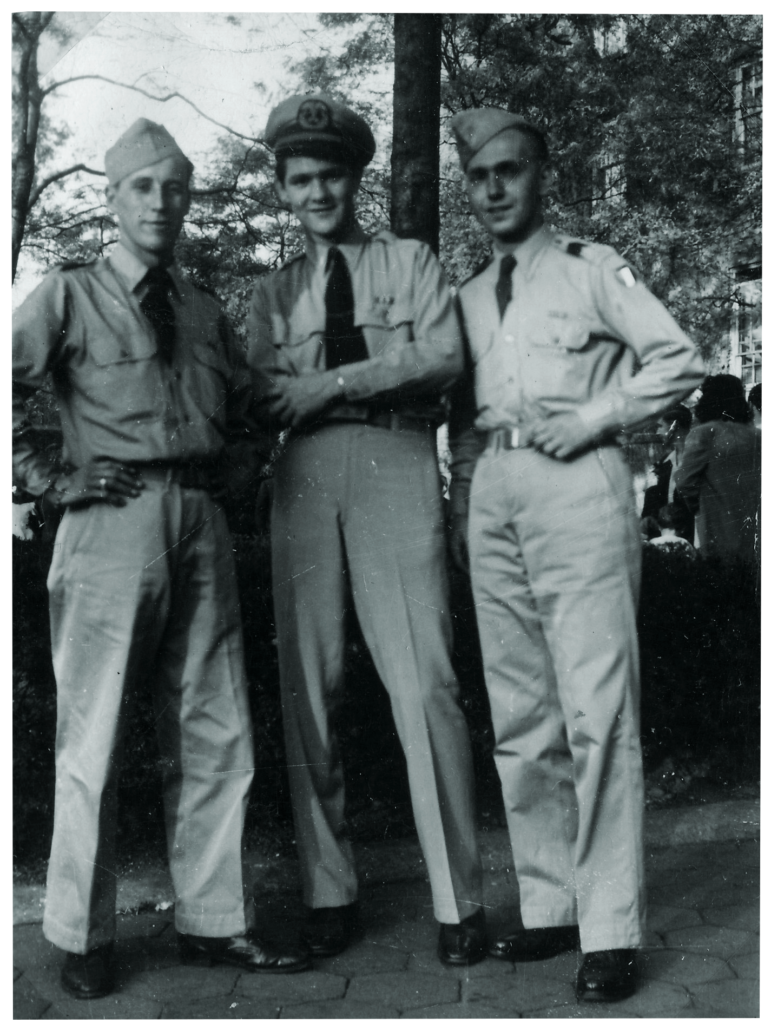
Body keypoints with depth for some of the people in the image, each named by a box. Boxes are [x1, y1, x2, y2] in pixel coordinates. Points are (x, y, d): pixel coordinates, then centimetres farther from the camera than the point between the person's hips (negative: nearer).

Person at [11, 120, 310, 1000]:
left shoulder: (204, 311, 18)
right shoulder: (72, 295, 4)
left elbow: (242, 408, 29)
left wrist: (215, 471, 13)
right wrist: (49, 480, -7)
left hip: (202, 522, 5)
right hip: (115, 520, -5)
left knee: (214, 734, 7)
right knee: (94, 735, 1)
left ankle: (210, 920, 19)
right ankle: (82, 936, 15)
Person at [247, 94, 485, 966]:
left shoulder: (409, 263, 15)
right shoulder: (273, 292, 20)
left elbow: (445, 355, -2)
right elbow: (264, 393, 4)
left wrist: (334, 382, -8)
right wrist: (386, 374, -7)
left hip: (395, 465, -3)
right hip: (305, 472, 3)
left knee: (422, 681, -10)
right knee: (307, 684, 1)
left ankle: (458, 901, -2)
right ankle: (328, 892, 13)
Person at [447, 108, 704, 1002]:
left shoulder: (592, 268, 6)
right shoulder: (468, 297, 20)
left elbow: (678, 358, 1)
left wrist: (597, 414, -8)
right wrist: (461, 501, 12)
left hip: (575, 483, -5)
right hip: (492, 496, 5)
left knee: (596, 710, -9)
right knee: (519, 718, 6)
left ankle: (610, 930, -3)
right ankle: (548, 906, 16)